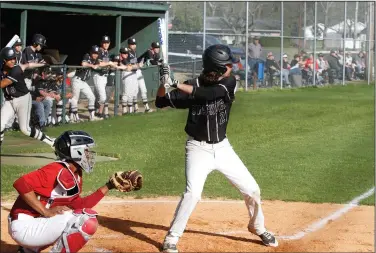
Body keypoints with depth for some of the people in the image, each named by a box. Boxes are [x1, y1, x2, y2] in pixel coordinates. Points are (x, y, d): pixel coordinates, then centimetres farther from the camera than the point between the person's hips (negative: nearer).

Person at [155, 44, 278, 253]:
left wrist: (177, 85, -34)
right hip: (198, 148, -3)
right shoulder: (192, 85, -13)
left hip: (222, 147, 4)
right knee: (193, 193, -23)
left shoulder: (229, 82, -10)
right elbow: (160, 102, -13)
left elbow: (208, 94, -29)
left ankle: (257, 227, 34)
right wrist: (164, 81, -31)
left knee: (251, 189, 8)